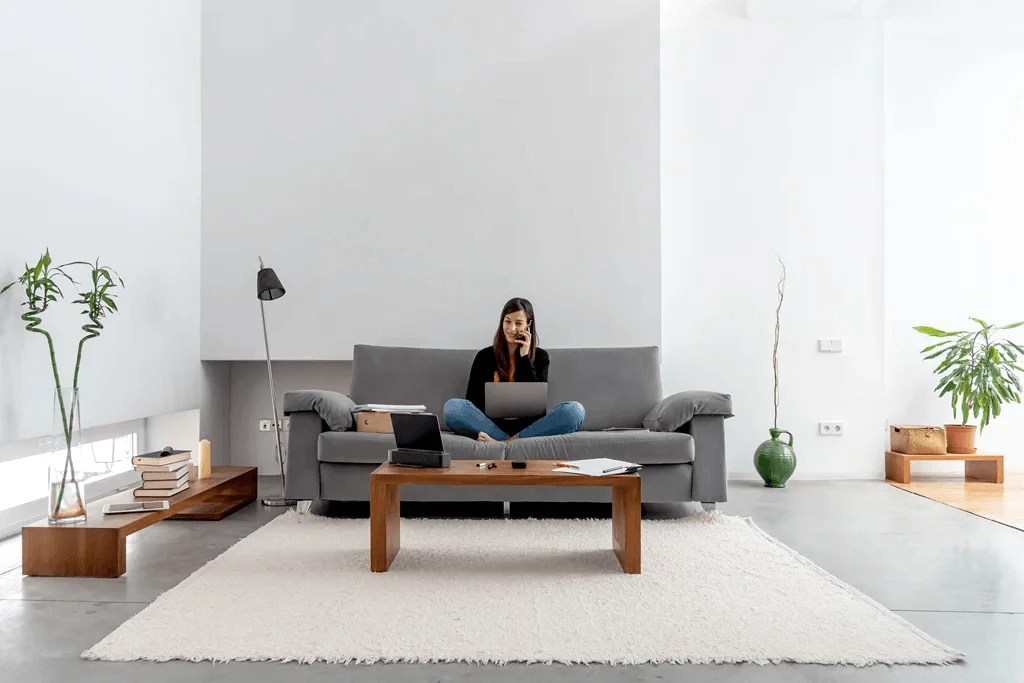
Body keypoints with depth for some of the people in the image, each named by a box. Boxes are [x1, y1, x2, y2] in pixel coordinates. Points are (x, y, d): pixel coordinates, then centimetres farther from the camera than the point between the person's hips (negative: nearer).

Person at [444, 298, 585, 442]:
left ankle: (503, 443, -31)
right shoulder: (485, 356, 10)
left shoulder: (540, 356, 11)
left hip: (528, 427, 1)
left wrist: (525, 358, -4)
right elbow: (473, 399, 6)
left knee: (574, 410, -27)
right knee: (452, 407, -27)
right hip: (493, 425, 0)